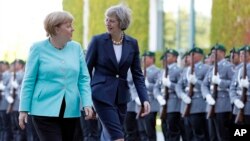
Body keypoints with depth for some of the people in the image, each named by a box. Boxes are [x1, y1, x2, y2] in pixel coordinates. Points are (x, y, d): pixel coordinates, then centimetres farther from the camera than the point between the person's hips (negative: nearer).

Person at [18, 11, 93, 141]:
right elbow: (29, 81, 1)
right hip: (45, 110, -4)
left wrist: (87, 103, -6)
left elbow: (84, 79, 8)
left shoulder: (76, 48, 8)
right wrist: (24, 110, -2)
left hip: (71, 111, 4)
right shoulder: (38, 48, -2)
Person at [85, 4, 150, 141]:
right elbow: (87, 70, 0)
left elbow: (137, 74, 6)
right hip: (102, 94, -4)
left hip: (121, 95, 4)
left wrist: (144, 99, -5)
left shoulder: (132, 43, 3)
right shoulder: (98, 41, -5)